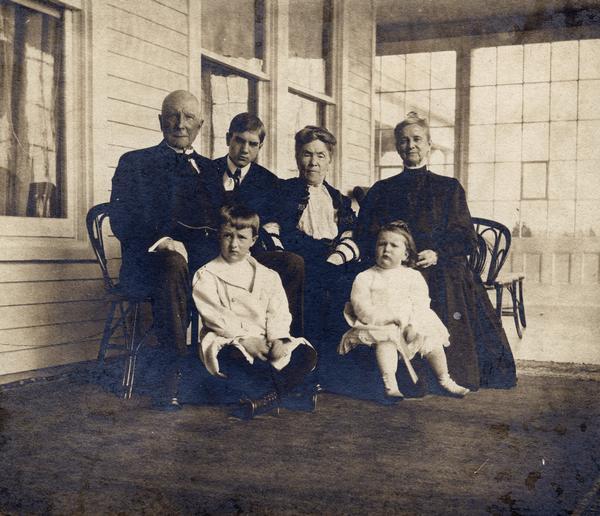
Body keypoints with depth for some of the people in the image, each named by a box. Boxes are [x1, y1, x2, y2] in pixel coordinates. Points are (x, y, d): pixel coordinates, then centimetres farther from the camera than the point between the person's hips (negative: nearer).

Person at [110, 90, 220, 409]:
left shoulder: (210, 169, 24)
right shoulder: (134, 163, 13)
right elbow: (122, 221, 0)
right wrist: (162, 240, -18)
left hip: (208, 258, 4)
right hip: (150, 262, -3)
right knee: (173, 263, -38)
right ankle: (176, 372, -34)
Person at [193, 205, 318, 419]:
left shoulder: (268, 276, 14)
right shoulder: (206, 276, 3)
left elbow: (278, 313, 3)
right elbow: (216, 317, -9)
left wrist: (278, 339, -16)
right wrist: (244, 339, -20)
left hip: (264, 342, 4)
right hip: (228, 341, -4)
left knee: (306, 354, -20)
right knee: (232, 357, -40)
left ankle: (260, 399, -30)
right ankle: (280, 395, -25)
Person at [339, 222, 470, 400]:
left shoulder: (413, 276, 10)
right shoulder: (365, 278, 4)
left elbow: (420, 303, 0)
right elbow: (362, 307, -7)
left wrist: (413, 324, -20)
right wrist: (391, 317, -19)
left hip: (412, 324, 3)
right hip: (380, 325, -3)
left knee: (433, 339, -14)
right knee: (385, 341, -33)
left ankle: (445, 380, 4)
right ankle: (390, 385, -37)